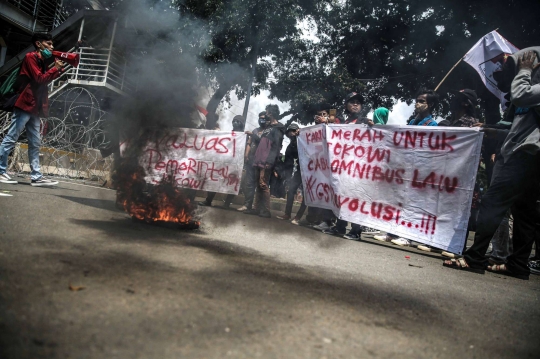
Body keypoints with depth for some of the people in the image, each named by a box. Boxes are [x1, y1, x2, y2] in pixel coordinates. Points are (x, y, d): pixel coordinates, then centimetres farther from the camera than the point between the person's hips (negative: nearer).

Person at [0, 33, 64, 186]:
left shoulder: (42, 60, 21)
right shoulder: (30, 57, -5)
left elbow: (45, 80, 16)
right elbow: (39, 79, -14)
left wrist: (59, 69, 7)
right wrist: (56, 68, -6)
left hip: (35, 107, 9)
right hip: (25, 104, -9)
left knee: (35, 143, 6)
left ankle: (36, 176, 7)